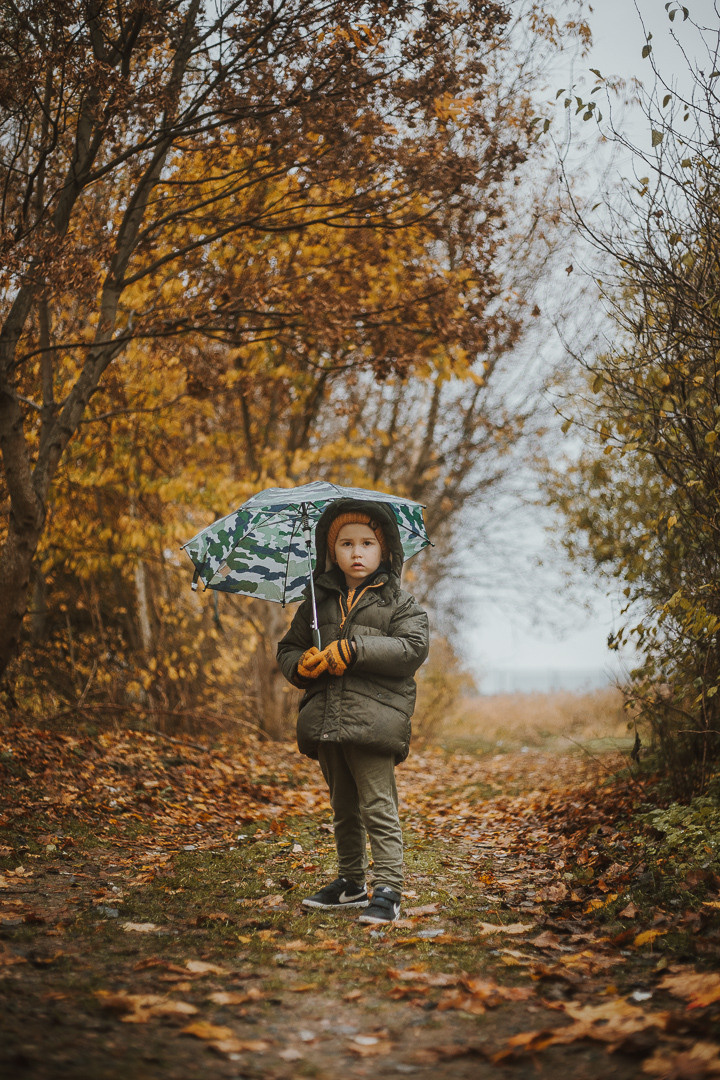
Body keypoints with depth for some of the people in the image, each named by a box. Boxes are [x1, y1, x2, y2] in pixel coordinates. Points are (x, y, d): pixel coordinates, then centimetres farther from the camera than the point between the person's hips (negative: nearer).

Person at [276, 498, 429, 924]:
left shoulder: (399, 602, 3)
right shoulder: (319, 601, 15)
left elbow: (412, 648, -12)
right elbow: (288, 649, 21)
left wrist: (353, 650, -17)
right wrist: (302, 663, -4)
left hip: (374, 718, -5)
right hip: (325, 720, 5)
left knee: (378, 808, -8)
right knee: (344, 808, 16)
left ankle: (388, 890, -4)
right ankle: (351, 883, 28)